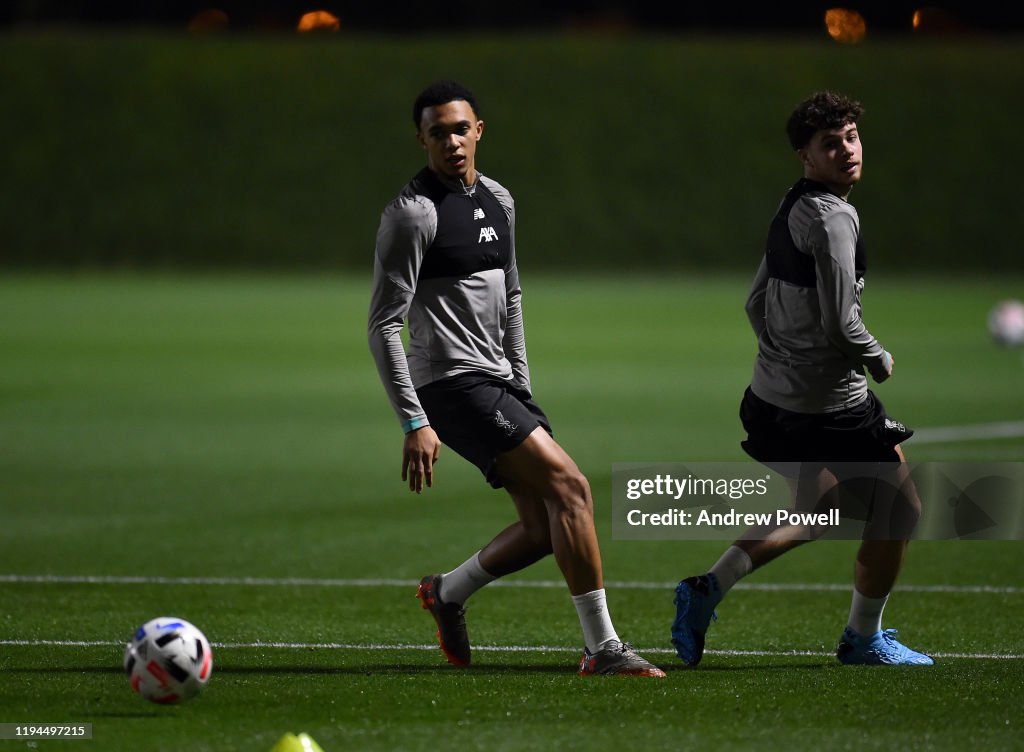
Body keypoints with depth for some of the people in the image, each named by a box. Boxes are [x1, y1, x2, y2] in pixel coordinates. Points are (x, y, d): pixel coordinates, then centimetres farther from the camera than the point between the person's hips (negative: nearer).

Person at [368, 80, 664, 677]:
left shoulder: (498, 200, 13)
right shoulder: (413, 213, -12)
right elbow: (384, 325, -13)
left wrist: (523, 390, 22)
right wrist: (414, 423, -19)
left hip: (499, 383, 8)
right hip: (451, 384, -8)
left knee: (547, 526, 5)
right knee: (569, 485, -18)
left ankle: (447, 594, 28)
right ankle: (603, 647, -14)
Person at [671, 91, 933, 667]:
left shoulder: (790, 210, 10)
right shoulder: (833, 217, -19)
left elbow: (756, 304, 18)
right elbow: (839, 321, -23)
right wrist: (879, 359, -5)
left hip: (770, 398, 9)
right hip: (828, 405, -9)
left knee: (812, 514, 26)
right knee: (899, 509, 9)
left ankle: (709, 589, 15)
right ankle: (864, 638, 20)